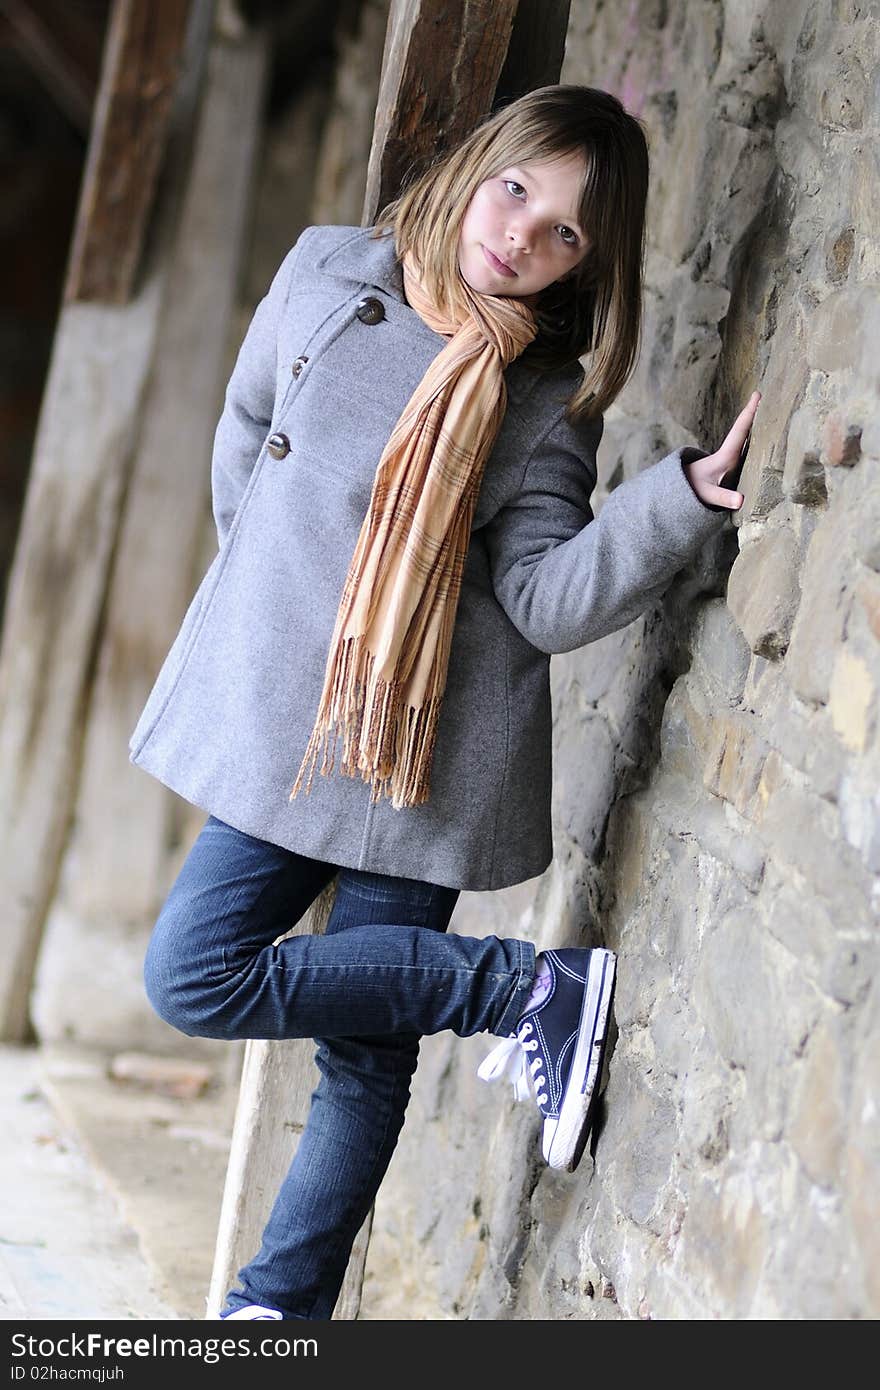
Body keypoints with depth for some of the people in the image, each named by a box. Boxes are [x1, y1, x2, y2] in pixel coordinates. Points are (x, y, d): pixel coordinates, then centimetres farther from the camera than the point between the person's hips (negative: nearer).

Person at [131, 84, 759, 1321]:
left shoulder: (548, 399, -5)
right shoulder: (327, 274, 2)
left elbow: (550, 600, -17)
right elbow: (246, 432, 17)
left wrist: (686, 495, -31)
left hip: (428, 747, -3)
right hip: (282, 717, 4)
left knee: (368, 1062, -3)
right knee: (191, 971, 1)